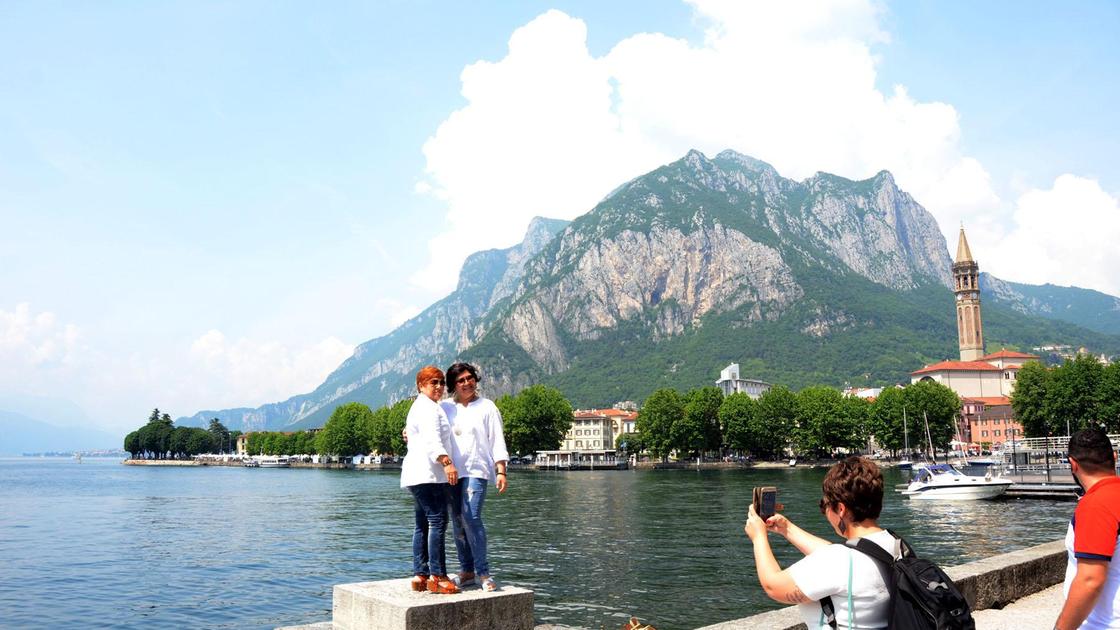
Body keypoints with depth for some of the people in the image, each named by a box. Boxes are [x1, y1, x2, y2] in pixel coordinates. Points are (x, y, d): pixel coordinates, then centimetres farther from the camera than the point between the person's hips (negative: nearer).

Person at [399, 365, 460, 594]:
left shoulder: (418, 407, 27)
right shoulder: (428, 407, -7)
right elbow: (432, 439, -21)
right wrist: (447, 462, -30)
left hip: (418, 475, 11)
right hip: (428, 474, -11)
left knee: (423, 524, 9)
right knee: (437, 521, -13)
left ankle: (420, 575, 9)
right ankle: (437, 575, -15)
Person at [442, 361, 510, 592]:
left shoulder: (487, 407, 6)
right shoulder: (446, 408, 13)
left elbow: (497, 441, 3)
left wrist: (501, 472, -5)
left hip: (476, 470, -4)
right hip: (451, 471, 4)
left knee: (471, 517, -17)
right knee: (458, 522, 4)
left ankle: (483, 573, -13)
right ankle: (466, 571, 13)